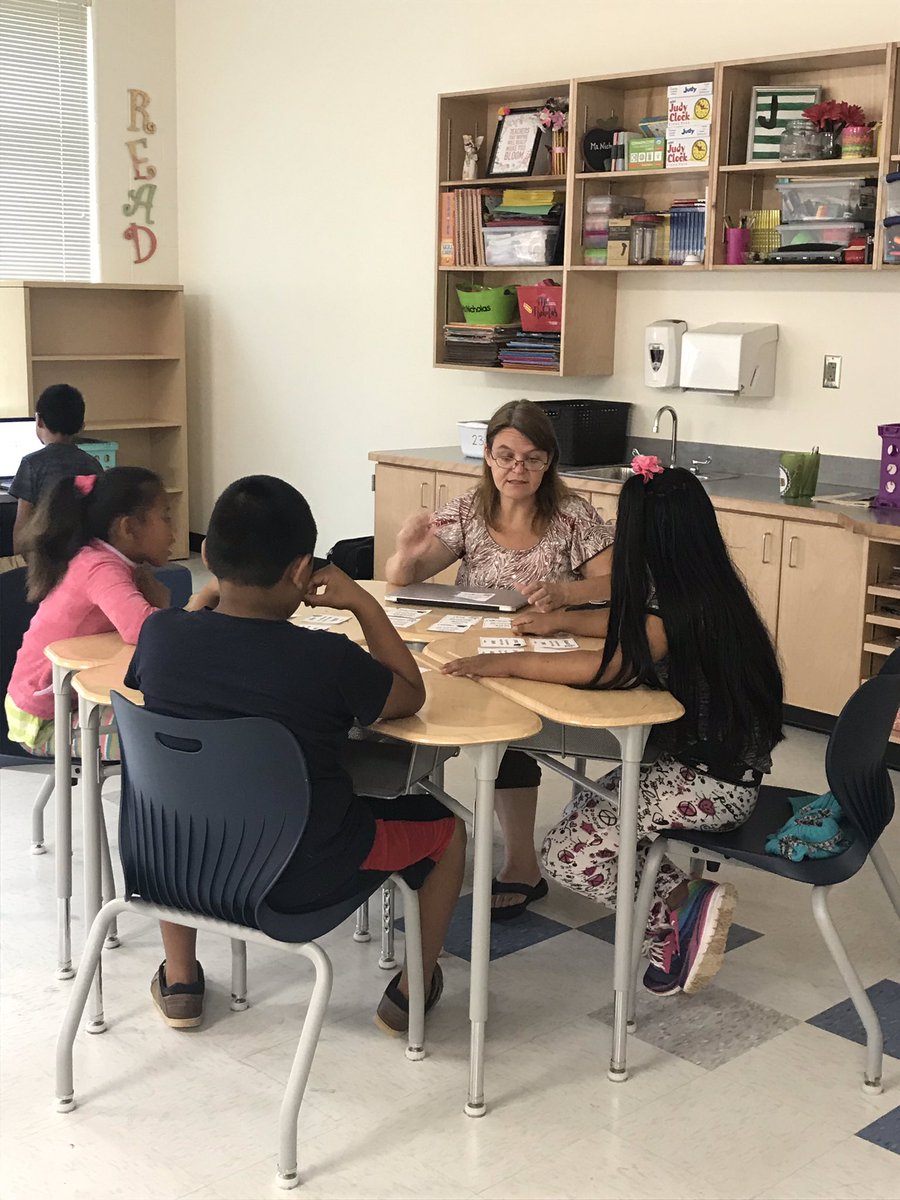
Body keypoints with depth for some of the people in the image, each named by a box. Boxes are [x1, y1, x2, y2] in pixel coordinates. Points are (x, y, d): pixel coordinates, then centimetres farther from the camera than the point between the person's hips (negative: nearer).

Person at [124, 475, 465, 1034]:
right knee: (445, 826, 19)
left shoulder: (161, 633, -14)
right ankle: (413, 990, 32)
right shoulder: (327, 660, -24)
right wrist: (363, 604, -3)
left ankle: (180, 980, 38)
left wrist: (212, 591, 15)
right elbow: (412, 696, -4)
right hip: (301, 880, -3)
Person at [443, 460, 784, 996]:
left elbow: (608, 667, -32)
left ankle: (681, 913, -1)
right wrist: (561, 620, 25)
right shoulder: (702, 591, 5)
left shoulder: (685, 609, -23)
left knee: (569, 853, -7)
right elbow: (628, 620, 24)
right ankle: (681, 901, 8)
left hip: (714, 780, -10)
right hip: (701, 757, 10)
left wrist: (509, 662, -25)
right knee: (587, 819, 16)